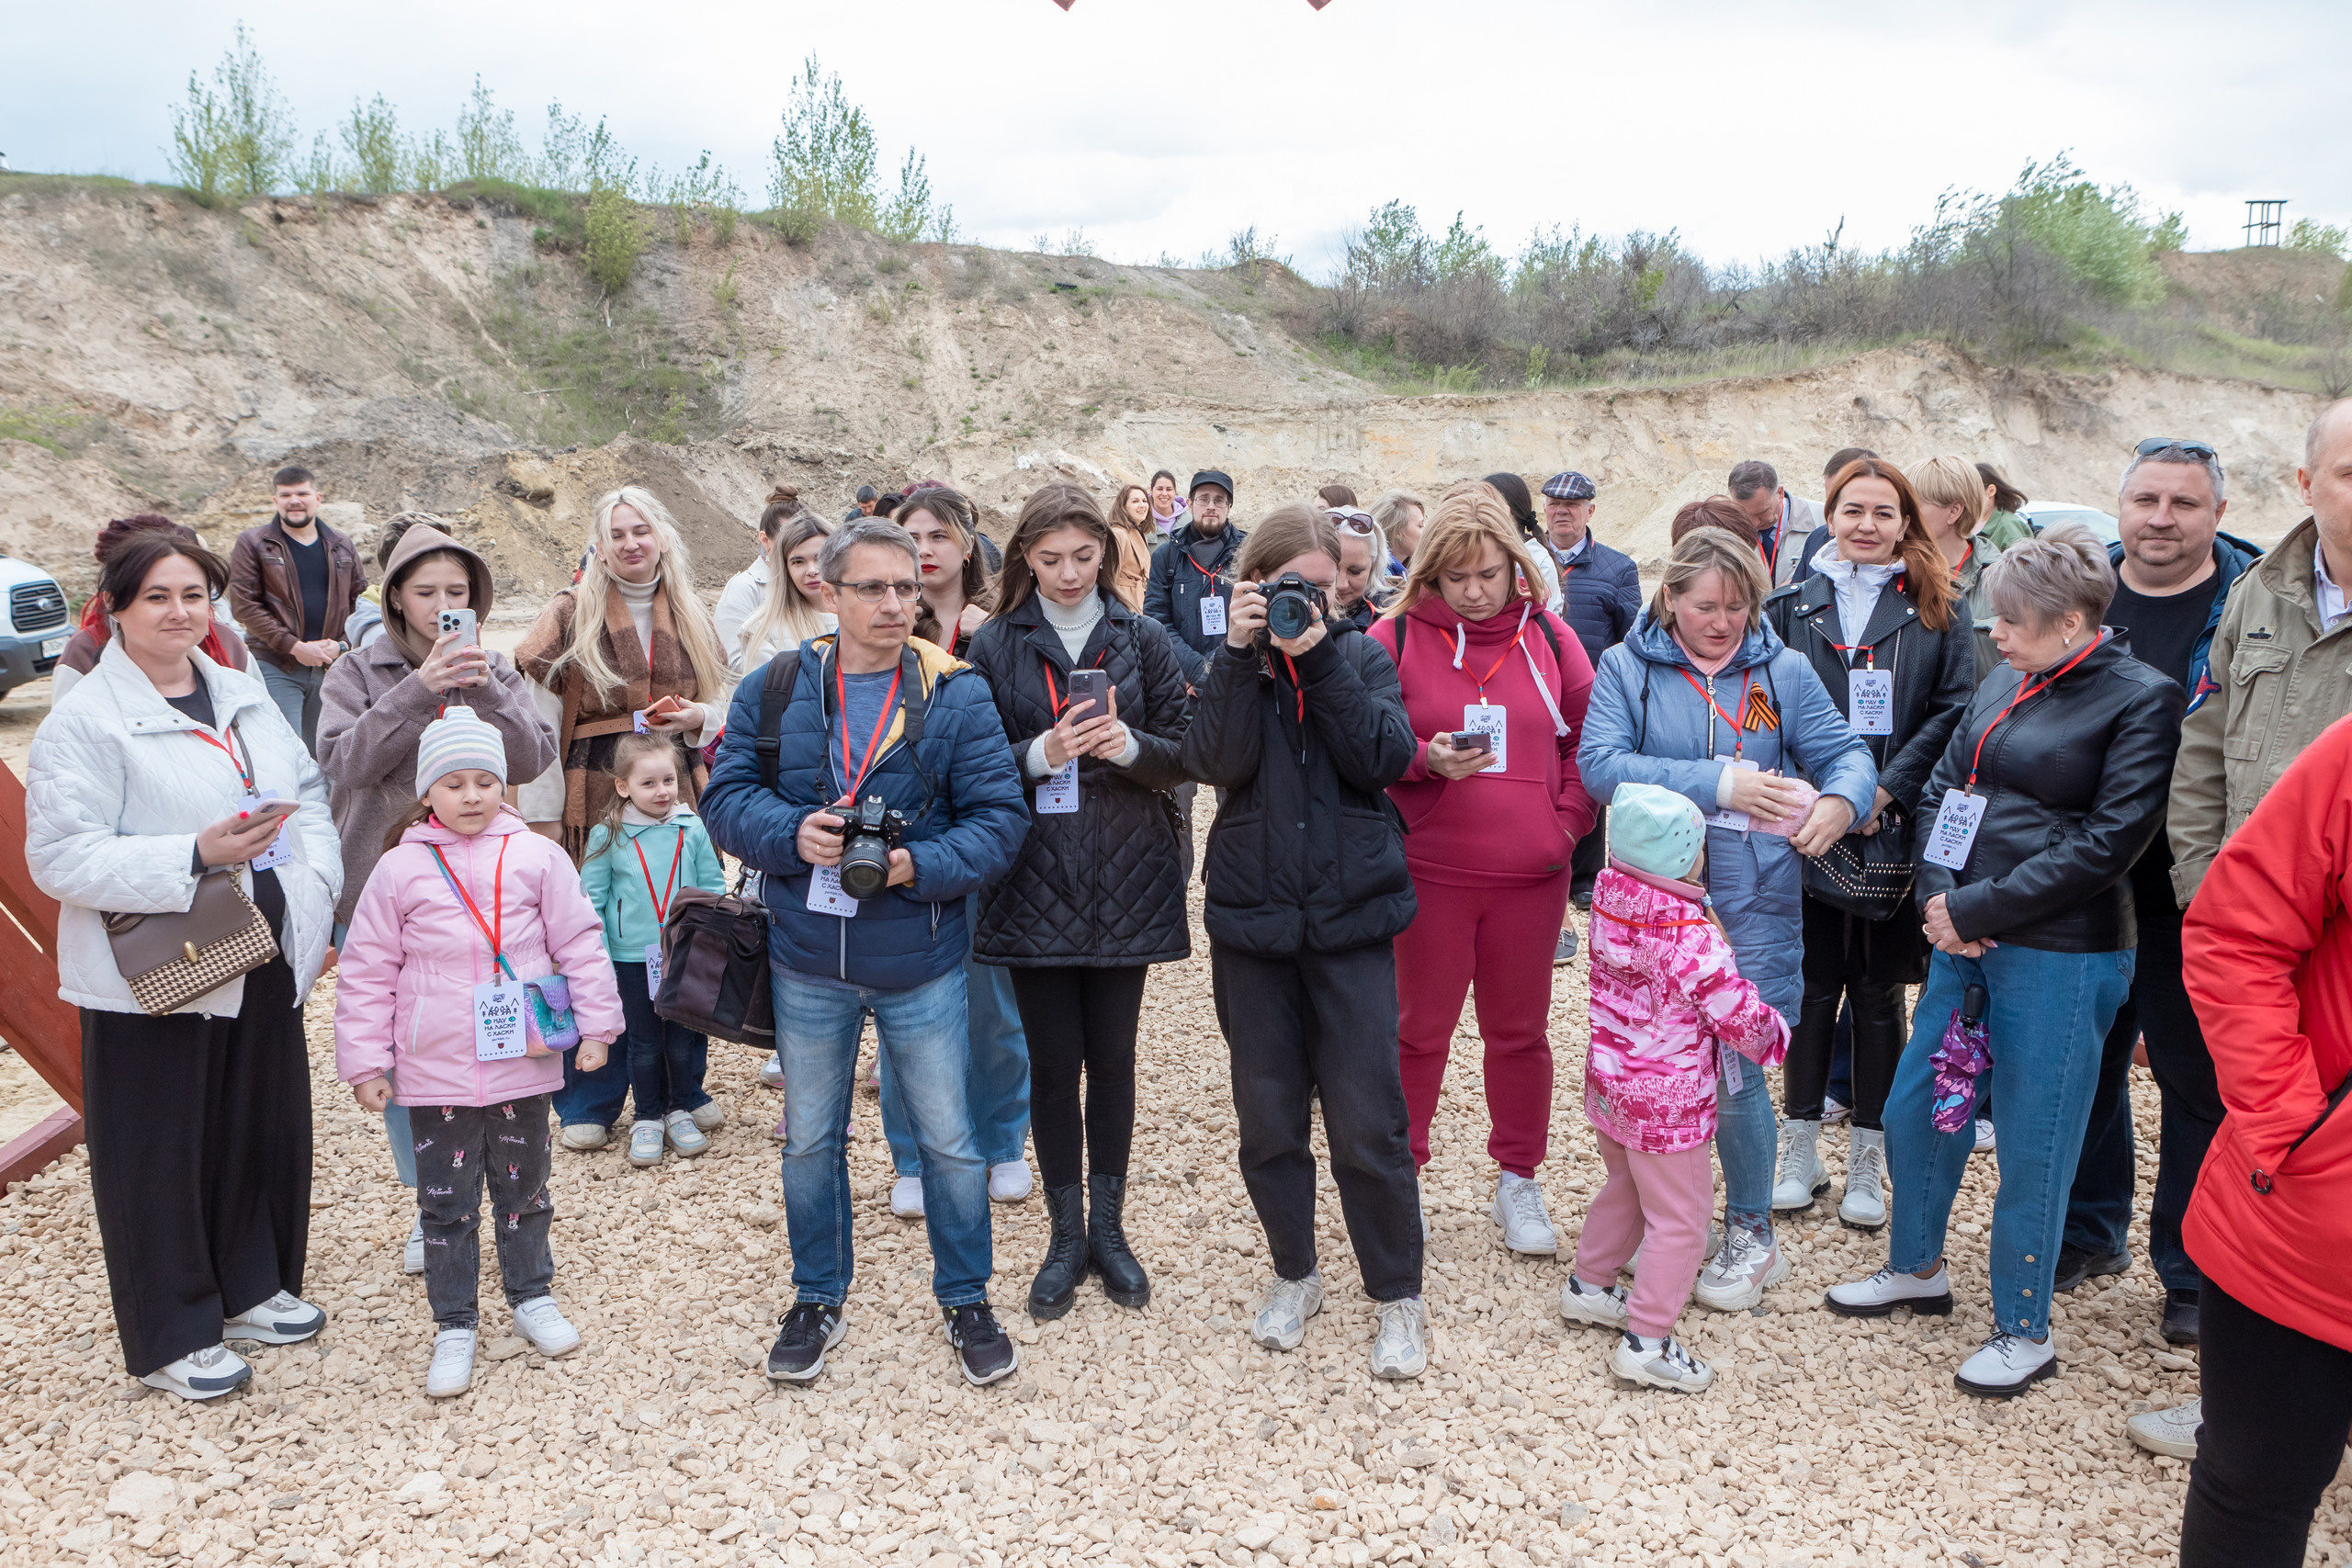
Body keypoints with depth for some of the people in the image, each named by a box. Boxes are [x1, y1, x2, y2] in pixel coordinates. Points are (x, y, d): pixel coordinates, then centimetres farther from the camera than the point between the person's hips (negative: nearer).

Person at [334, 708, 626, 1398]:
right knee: (445, 1203, 9)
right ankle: (454, 1325, 22)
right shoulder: (400, 869, -3)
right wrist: (365, 1061, 0)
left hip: (523, 1063, 1)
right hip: (436, 1074, 0)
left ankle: (533, 1296, 34)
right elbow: (366, 971, 1)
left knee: (524, 1188, 16)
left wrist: (595, 1025, 0)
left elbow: (579, 945, 2)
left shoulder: (537, 857, -3)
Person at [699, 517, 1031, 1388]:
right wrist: (793, 833, -21)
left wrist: (920, 866, -23)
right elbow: (725, 797, -2)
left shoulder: (957, 695, -7)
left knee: (948, 1139, 10)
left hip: (920, 964, -2)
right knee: (810, 1140, 16)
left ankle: (966, 1301, 31)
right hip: (808, 964, 2)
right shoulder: (774, 691, -1)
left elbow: (1000, 817, -9)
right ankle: (818, 1301, 36)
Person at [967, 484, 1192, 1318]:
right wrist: (1040, 755, -19)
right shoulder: (995, 647, 2)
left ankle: (1108, 1226, 26)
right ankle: (1066, 1235, 20)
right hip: (1035, 886, -1)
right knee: (1053, 1063, 4)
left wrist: (1129, 745, -18)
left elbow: (1184, 755, 2)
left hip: (1124, 882, 1)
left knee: (1112, 1058, 9)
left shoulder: (1143, 639, 4)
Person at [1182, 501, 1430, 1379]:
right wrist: (1242, 655, -18)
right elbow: (1215, 761, -14)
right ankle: (1293, 1275, 31)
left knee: (1368, 1123, -2)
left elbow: (1385, 759, -13)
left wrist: (1319, 657, -17)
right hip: (1251, 916, 1)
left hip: (1350, 917, -1)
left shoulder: (1361, 656, 4)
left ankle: (1398, 1297, 15)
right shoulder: (1231, 665, 4)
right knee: (1268, 1118, 11)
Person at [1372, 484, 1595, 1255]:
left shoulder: (1548, 637, 2)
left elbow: (1589, 739, 9)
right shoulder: (1396, 637, -4)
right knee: (1420, 1027, 9)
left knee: (1520, 1030, 13)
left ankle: (1518, 1182, 29)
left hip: (1531, 873, 2)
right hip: (1429, 870, -2)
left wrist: (1569, 820, -2)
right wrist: (1425, 760, -19)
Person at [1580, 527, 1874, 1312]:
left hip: (1751, 902, 0)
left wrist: (1841, 800, -21)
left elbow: (1848, 753, 4)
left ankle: (1751, 1236, 21)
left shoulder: (1784, 671, 5)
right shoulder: (1626, 667, 0)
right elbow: (1600, 762, -14)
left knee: (1735, 1071, 1)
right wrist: (1720, 785, -21)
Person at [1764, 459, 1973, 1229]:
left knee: (1879, 993, 7)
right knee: (1811, 987, 6)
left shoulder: (1936, 612, 5)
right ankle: (1800, 1150, 19)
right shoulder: (1791, 607, 6)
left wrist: (1884, 794, -15)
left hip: (1895, 831, 0)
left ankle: (1867, 1162, 18)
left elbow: (1953, 713, -4)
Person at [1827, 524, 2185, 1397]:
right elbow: (1942, 788, 12)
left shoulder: (2141, 701, -10)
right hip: (1964, 937, 7)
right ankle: (1917, 1269, 39)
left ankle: (2024, 1332, 22)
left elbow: (2107, 841, -17)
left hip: (2060, 956, -7)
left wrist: (1976, 910, -16)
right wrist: (1937, 895, -5)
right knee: (1911, 1112, 16)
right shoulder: (2005, 687, 10)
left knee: (2032, 1146, 4)